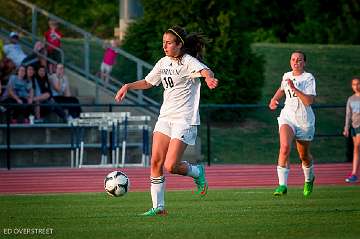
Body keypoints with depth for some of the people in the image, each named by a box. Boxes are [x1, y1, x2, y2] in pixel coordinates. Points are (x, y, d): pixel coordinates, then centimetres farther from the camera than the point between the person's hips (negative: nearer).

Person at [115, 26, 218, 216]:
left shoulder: (188, 61, -10)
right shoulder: (164, 62, 12)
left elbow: (205, 71, -31)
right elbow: (148, 82, 28)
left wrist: (209, 78, -54)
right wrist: (128, 86, 14)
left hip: (185, 120, -7)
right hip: (165, 116, 7)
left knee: (171, 166, -13)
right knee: (156, 161, -3)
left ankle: (197, 172, 18)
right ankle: (158, 206, 3)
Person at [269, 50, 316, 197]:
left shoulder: (309, 78, -8)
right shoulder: (286, 76, 6)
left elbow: (309, 101, -21)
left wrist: (294, 89, -28)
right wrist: (274, 99, 15)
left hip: (305, 121, -2)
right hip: (287, 117, 2)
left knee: (304, 156, 12)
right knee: (285, 147, -24)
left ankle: (309, 179, 45)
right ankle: (282, 185, -29)